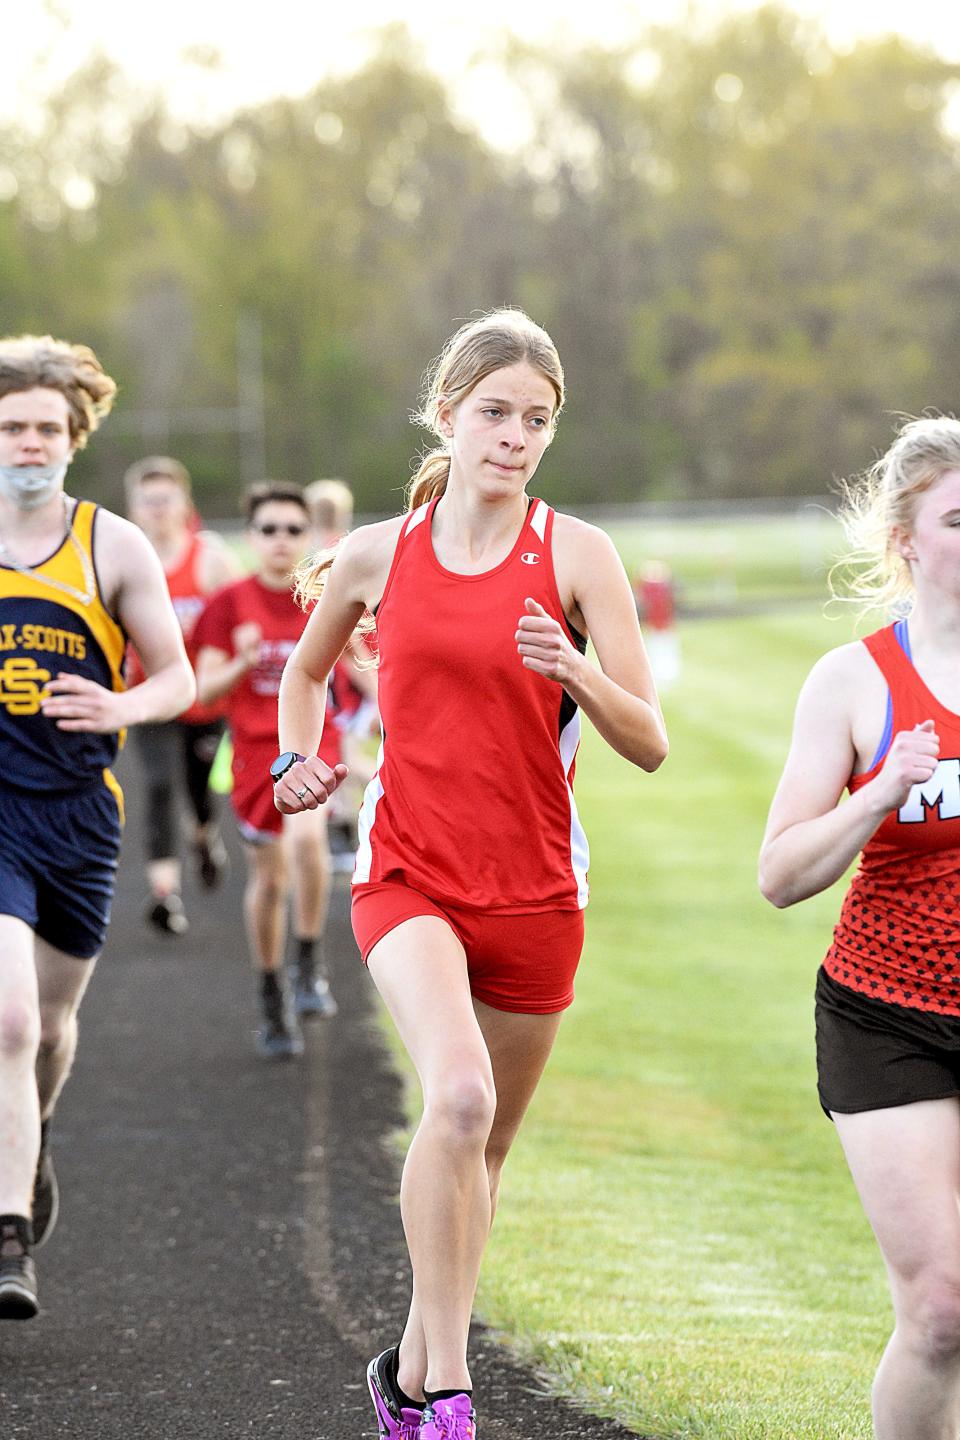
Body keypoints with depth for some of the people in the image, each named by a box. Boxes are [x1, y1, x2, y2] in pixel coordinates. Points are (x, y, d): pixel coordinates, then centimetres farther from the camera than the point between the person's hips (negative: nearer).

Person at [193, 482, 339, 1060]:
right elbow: (205, 690, -4)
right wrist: (241, 665, -23)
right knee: (268, 878, 8)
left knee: (306, 837, -31)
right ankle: (274, 1005, 26)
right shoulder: (230, 604, -2)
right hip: (256, 748, 1)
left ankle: (312, 965, -14)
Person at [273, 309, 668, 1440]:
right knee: (459, 1096, -26)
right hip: (408, 874, -1)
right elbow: (306, 672, 23)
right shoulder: (377, 555, 2)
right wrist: (297, 758, 5)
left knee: (485, 1146, 13)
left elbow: (649, 744, -6)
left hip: (533, 890, 1)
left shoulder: (574, 554, -4)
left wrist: (574, 673, -23)